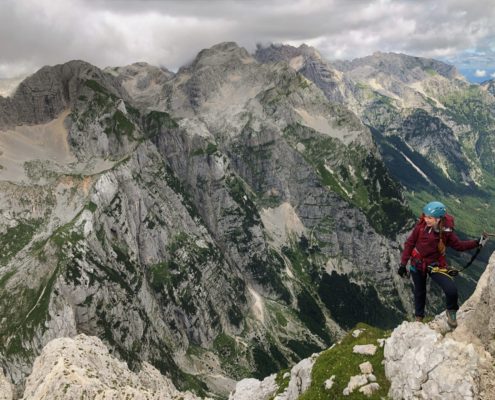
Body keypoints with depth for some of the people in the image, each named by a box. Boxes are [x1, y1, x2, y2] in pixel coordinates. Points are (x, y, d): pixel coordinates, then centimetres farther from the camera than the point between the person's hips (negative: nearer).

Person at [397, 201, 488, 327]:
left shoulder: (446, 231, -16)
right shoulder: (421, 226, -18)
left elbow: (458, 245, -2)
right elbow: (409, 244, -8)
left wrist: (477, 243, -14)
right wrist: (403, 264, -7)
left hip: (435, 265, -1)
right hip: (417, 264, 1)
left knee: (451, 290, -18)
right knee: (419, 291, 17)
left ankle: (451, 311, 14)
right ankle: (418, 317, 42)